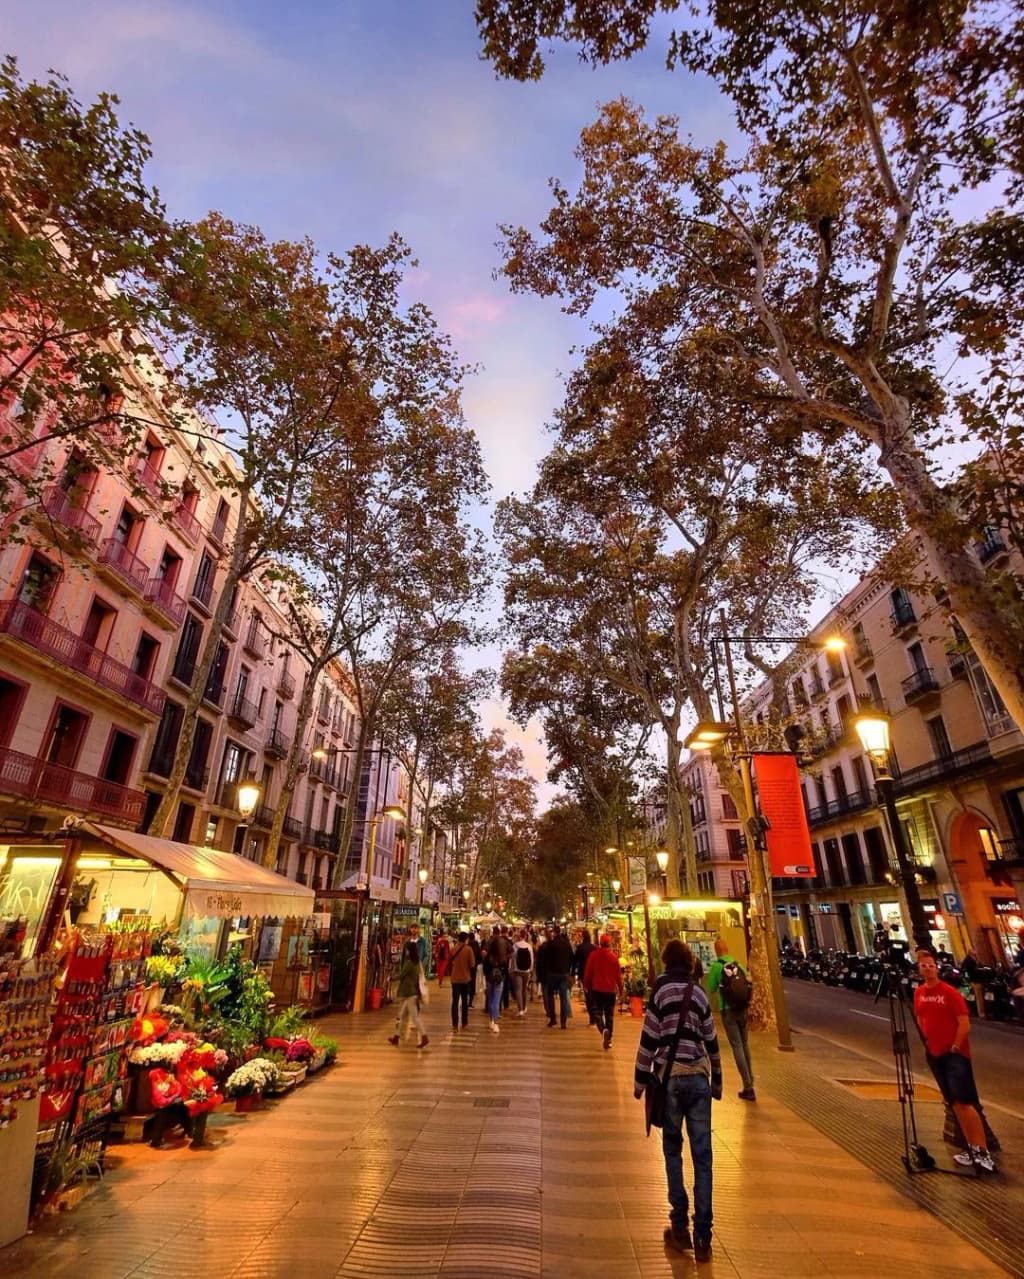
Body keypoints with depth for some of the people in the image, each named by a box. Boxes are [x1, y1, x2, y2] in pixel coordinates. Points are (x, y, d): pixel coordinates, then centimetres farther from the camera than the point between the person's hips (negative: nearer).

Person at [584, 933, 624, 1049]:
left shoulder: (593, 955, -5)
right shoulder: (614, 957, -4)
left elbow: (588, 972, -2)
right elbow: (618, 975, 0)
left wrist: (586, 985, 11)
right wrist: (620, 990, 11)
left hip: (597, 989, -1)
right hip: (610, 990, 1)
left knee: (597, 1013, 6)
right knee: (609, 1015, 12)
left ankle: (604, 1030, -20)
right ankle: (608, 1040, 10)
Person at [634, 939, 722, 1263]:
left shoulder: (661, 989, -5)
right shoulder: (699, 993, 6)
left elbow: (649, 1037, -7)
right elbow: (711, 1040, 12)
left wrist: (640, 1079, 1)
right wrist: (717, 1080, 24)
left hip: (670, 1076, -3)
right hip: (699, 1076, 3)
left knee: (673, 1151, 15)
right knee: (702, 1157, 9)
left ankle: (680, 1228, 18)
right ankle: (703, 1237, 11)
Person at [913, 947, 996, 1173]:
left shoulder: (950, 992, -13)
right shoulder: (919, 993, 3)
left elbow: (965, 1024, -13)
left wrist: (955, 1047, -13)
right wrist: (926, 1043, 5)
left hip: (955, 1053, -6)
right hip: (935, 1055, 6)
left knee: (965, 1102, -11)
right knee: (955, 1103, 11)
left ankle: (983, 1152, -3)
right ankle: (972, 1147, 21)